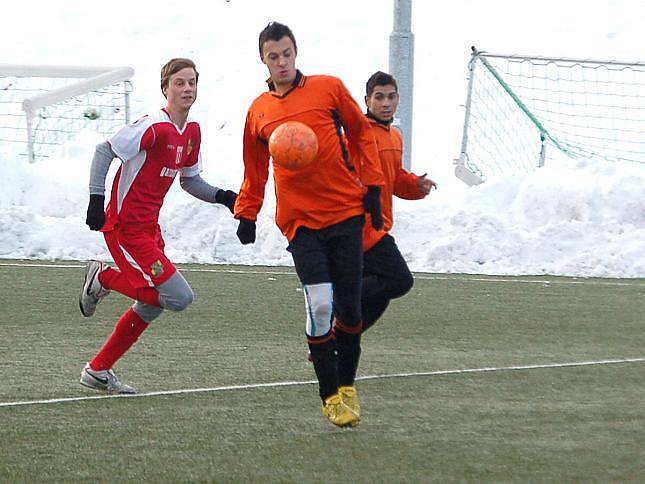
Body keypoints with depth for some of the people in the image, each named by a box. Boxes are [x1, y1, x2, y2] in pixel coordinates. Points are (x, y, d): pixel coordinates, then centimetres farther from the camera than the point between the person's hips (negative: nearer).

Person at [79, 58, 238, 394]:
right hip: (125, 227, -9)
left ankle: (97, 372, 26)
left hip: (149, 227, 9)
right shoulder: (154, 127, -18)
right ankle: (105, 278, 4)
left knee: (151, 306, 15)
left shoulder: (192, 132, 9)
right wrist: (96, 200, -23)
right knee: (180, 297, -15)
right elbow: (104, 151, -17)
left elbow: (189, 180, 22)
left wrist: (221, 197, 7)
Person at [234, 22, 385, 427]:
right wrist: (246, 214, 12)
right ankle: (331, 396, -6)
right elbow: (255, 171, 20)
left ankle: (347, 384, 24)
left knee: (349, 308, 4)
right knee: (320, 305, -16)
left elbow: (361, 132, 13)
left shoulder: (329, 89, 4)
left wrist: (372, 185, 6)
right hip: (301, 222, 0)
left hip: (347, 213, 0)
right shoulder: (259, 111, 10)